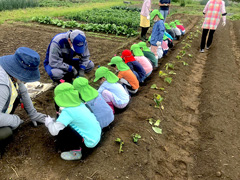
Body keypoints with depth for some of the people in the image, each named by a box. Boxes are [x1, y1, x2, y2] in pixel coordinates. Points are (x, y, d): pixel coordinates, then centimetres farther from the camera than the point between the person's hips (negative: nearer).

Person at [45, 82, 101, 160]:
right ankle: (78, 146, 21)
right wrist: (55, 121, 14)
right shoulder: (79, 104, 1)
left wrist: (49, 122, -2)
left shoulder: (67, 112, -20)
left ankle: (76, 152, 3)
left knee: (60, 130, -10)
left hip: (89, 142, -8)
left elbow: (54, 131, -23)